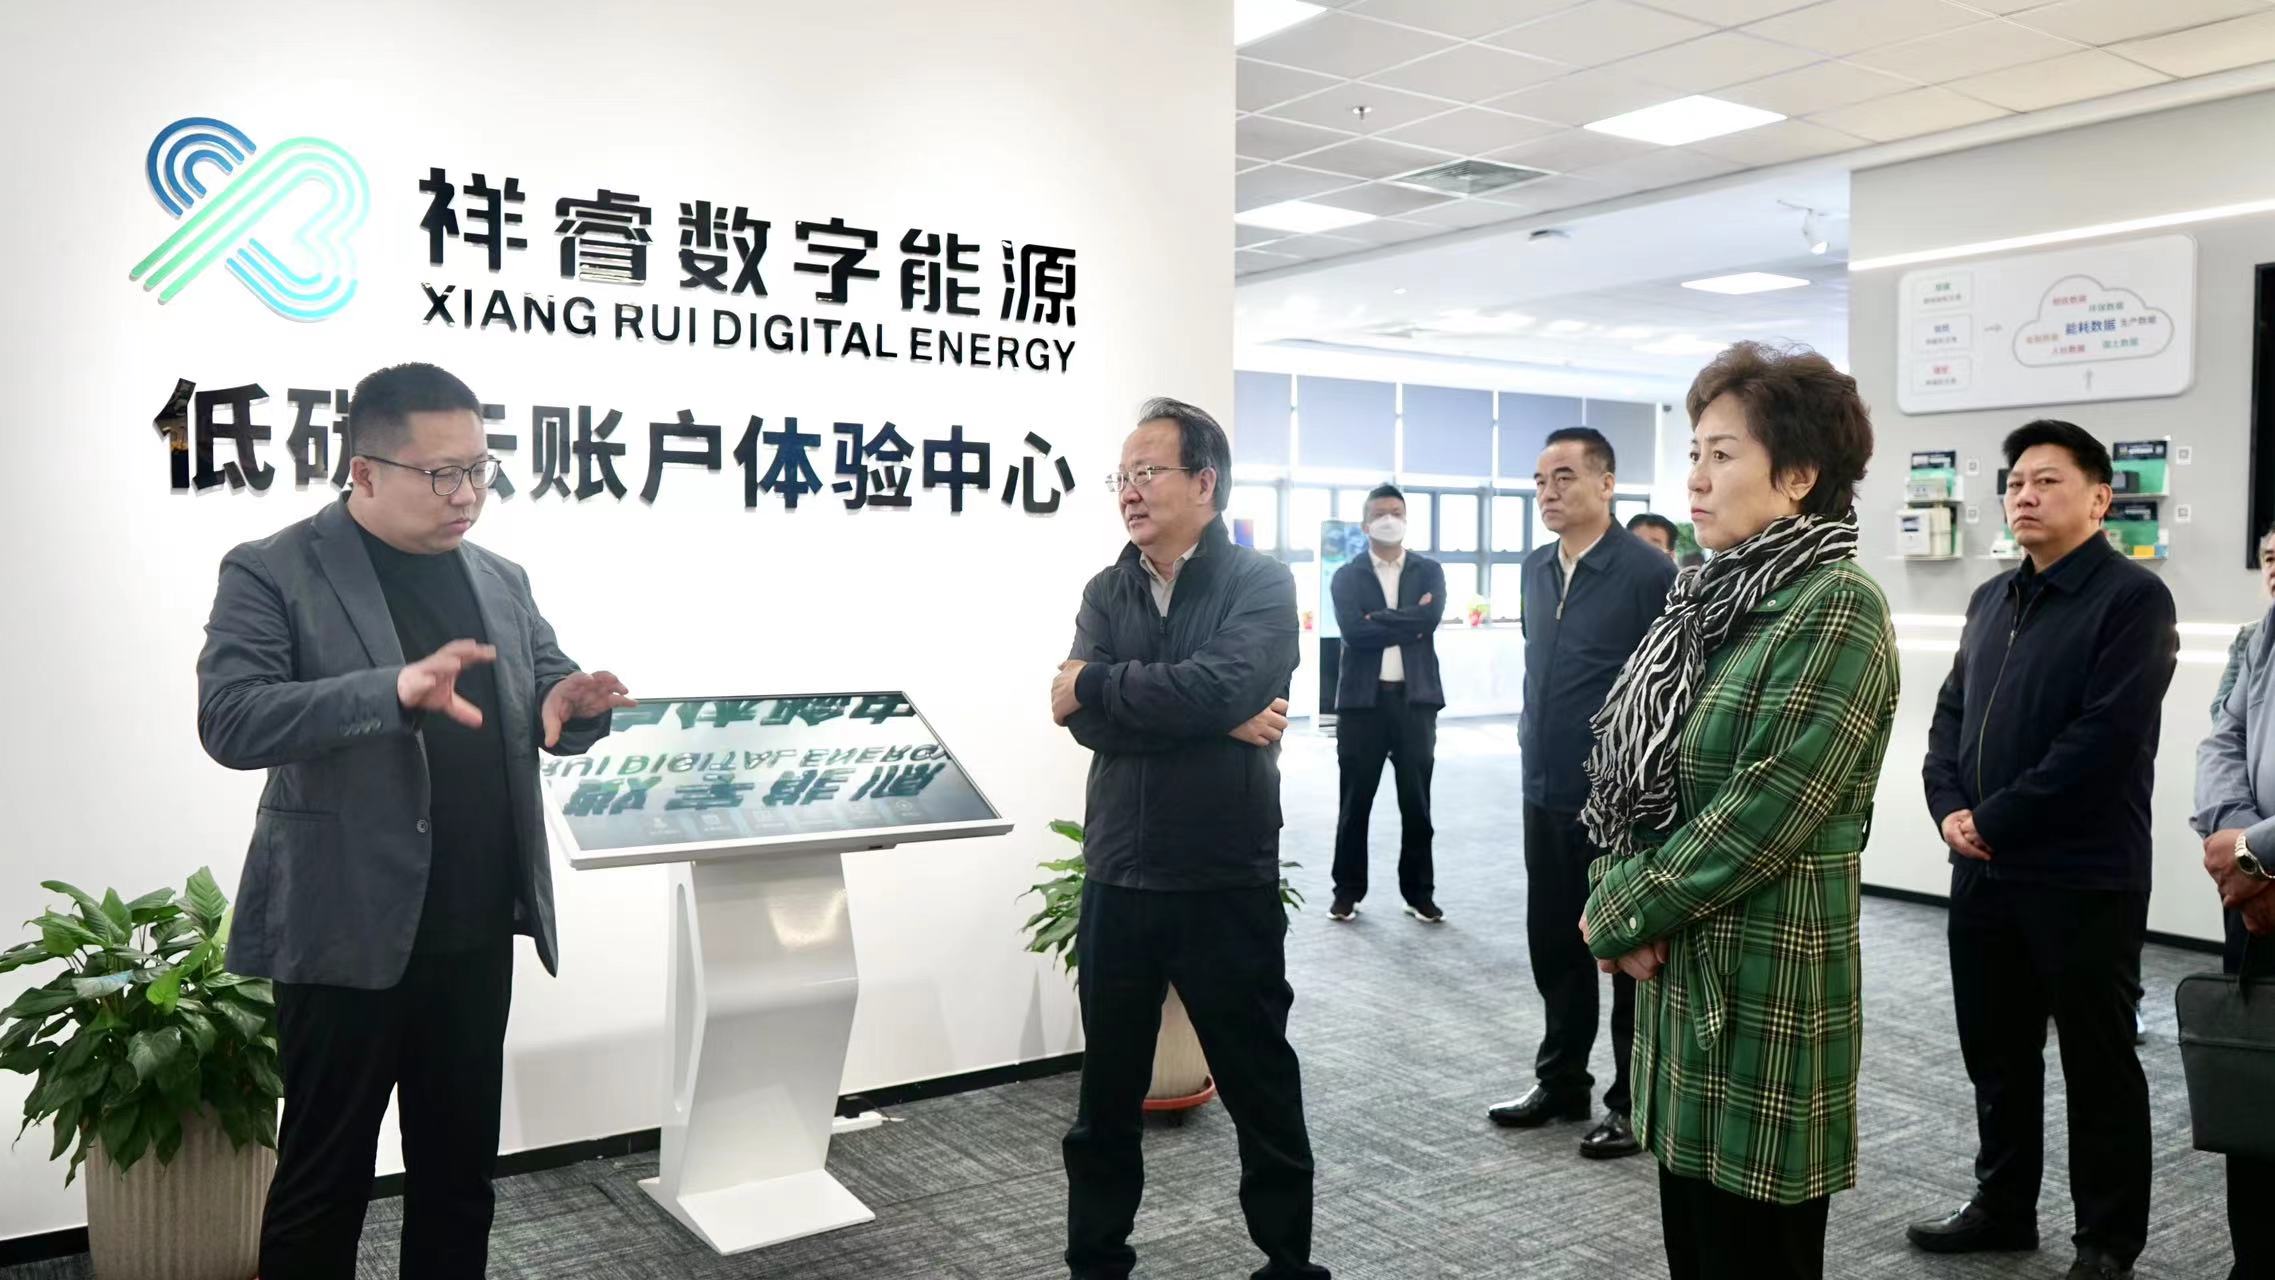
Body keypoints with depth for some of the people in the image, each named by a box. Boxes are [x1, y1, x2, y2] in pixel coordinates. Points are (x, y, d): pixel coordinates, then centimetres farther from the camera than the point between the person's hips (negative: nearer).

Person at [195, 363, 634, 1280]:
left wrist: (573, 707, -11)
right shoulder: (271, 574, -7)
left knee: (461, 1166, 17)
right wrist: (395, 690, -33)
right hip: (347, 934, -5)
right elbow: (229, 720, -19)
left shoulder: (500, 580, 10)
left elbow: (540, 711, 15)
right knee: (324, 1175, 9)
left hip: (477, 931, 5)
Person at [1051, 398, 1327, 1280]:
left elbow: (1221, 685, -23)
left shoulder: (1260, 583, -5)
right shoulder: (1105, 594, 7)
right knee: (1106, 1091, 15)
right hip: (1117, 882, 4)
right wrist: (1220, 720, -16)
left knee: (1260, 1087, 10)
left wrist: (1095, 685, -11)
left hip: (1228, 885, -4)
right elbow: (1086, 721, -8)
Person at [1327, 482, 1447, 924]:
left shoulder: (1429, 571, 7)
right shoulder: (1347, 576, 4)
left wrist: (1378, 620, -11)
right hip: (1363, 698, -1)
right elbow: (1353, 632, -12)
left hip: (1416, 699, 1)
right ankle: (1348, 890, 18)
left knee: (1416, 803, 8)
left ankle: (1419, 892, 18)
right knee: (1355, 803, 7)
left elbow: (1431, 618, -12)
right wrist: (1407, 625, -11)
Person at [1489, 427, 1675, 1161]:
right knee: (1553, 943, 15)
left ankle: (1634, 1101, 19)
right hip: (1546, 793, 7)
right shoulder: (1536, 569, 9)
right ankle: (1561, 1081, 30)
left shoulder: (1648, 572, -13)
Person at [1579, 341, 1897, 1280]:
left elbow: (1769, 807, -20)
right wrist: (1617, 895, -5)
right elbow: (1632, 767, 11)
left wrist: (1624, 911, -13)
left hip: (1762, 974, -7)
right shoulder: (1713, 595, 11)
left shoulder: (1837, 606, -14)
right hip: (1678, 965, 8)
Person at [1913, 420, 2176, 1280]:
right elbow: (1950, 713, 13)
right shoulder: (1992, 600, 13)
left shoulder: (2132, 598, -10)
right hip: (1983, 872, 7)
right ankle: (2002, 1207, 31)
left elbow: (2106, 739, -19)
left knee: (2098, 1064, 7)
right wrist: (1950, 808, -4)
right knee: (1996, 1052, 16)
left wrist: (1997, 820, -16)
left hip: (2085, 878, -7)